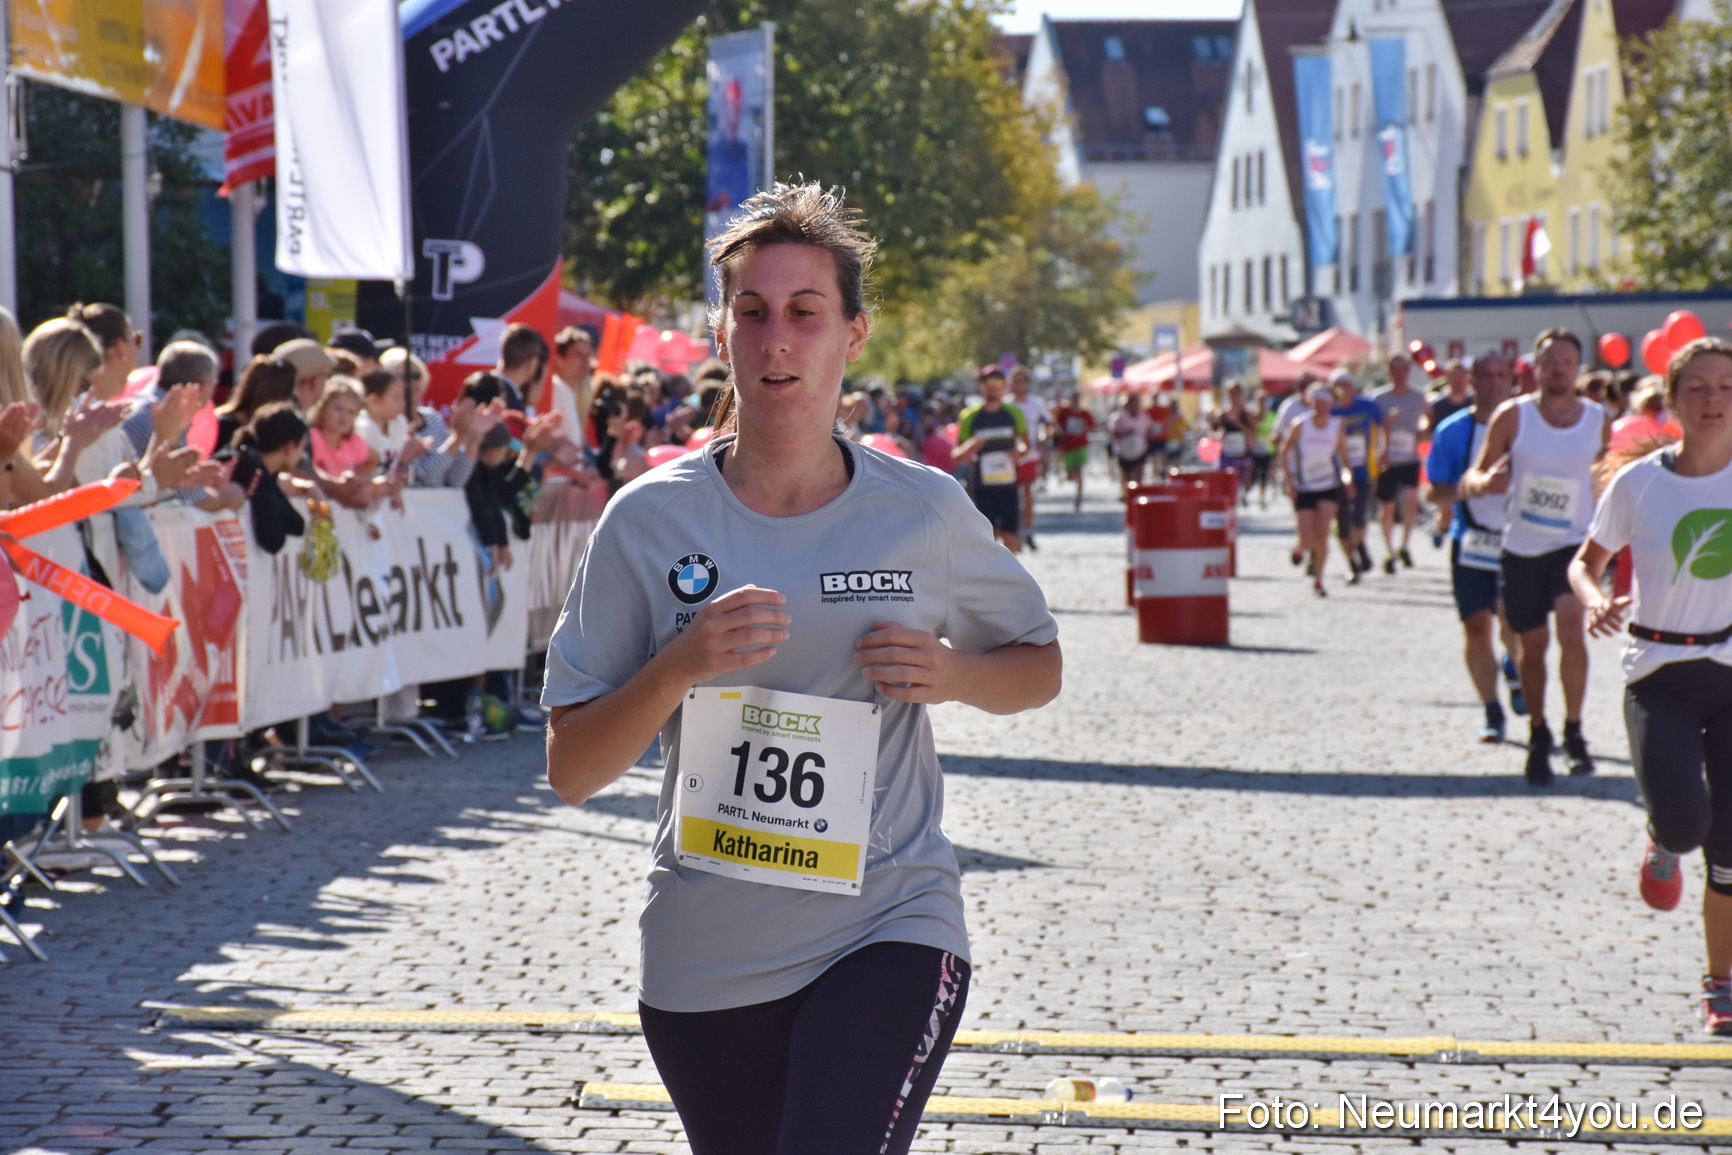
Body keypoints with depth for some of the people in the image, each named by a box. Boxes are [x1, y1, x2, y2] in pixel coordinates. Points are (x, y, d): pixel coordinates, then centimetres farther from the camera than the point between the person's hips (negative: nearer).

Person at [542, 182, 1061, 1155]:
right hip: (704, 957, 2)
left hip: (892, 932, -2)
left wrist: (952, 674, -6)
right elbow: (572, 773, -3)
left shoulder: (924, 510, -1)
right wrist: (679, 667, -20)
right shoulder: (651, 519, -2)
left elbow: (1041, 666, 16)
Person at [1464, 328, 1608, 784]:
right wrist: (1485, 482, -33)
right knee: (1532, 644, 10)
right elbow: (1471, 480, -10)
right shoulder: (1513, 415, -9)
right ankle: (1538, 737, 30)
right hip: (1522, 546, 1)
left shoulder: (1598, 420, -4)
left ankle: (1573, 731, -8)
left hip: (1574, 544, 0)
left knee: (1571, 627, -23)